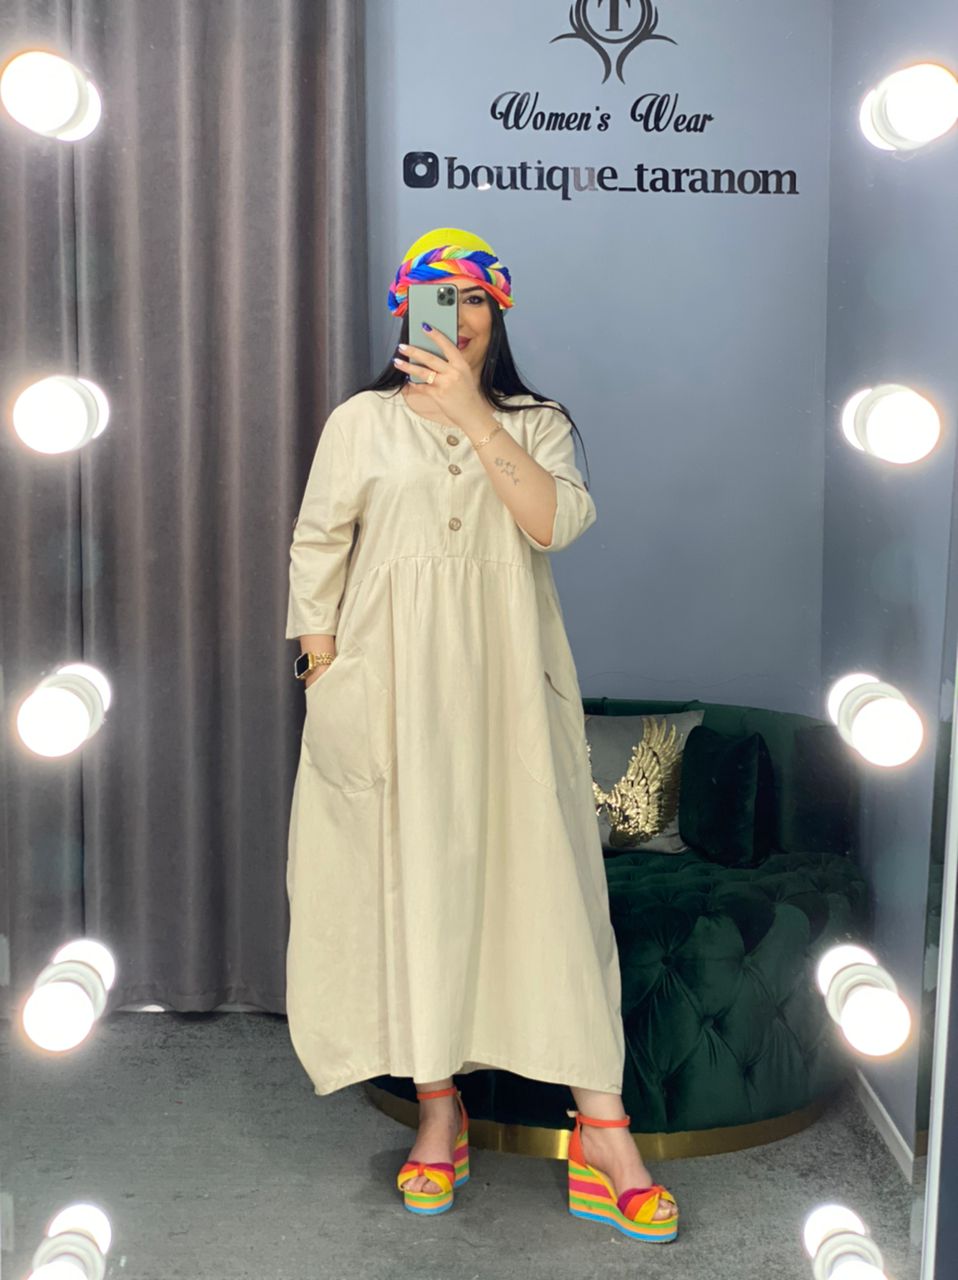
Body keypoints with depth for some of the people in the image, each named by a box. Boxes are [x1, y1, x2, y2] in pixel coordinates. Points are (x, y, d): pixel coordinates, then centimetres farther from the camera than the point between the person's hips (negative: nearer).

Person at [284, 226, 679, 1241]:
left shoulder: (537, 423, 10)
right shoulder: (361, 422, 8)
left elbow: (555, 521, -10)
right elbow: (317, 548, 7)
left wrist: (472, 412, -15)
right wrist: (321, 668, -2)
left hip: (507, 683, 0)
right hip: (392, 682, 0)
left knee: (544, 879, -4)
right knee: (410, 879, 2)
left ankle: (601, 1132, 1)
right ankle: (439, 1107, 17)